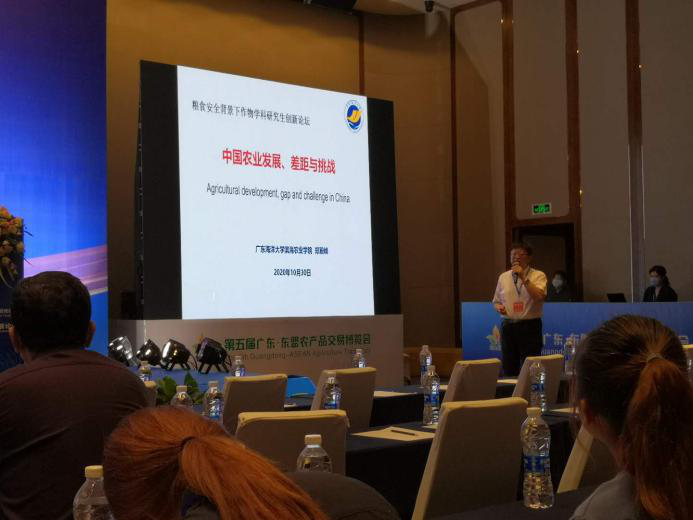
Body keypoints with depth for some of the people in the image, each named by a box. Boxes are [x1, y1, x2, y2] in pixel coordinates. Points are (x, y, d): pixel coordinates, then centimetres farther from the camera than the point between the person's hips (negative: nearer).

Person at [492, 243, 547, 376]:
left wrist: (523, 277, -18)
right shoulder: (503, 277, 11)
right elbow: (496, 301, 20)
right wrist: (499, 307, -3)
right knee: (508, 370, 6)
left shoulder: (538, 275, -1)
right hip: (508, 326, 3)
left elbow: (540, 297, -18)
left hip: (530, 327, -3)